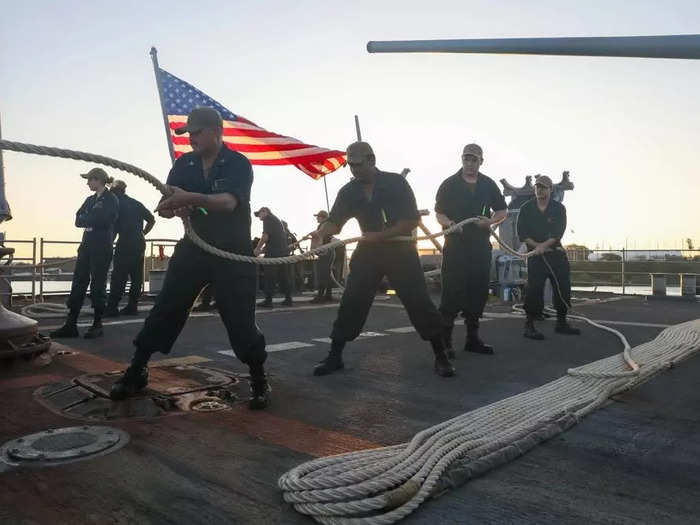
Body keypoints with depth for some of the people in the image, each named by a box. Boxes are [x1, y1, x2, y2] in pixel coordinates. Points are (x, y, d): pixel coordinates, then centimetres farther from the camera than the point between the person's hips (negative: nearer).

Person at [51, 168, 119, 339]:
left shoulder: (111, 199, -3)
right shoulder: (90, 199, 18)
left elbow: (102, 221, -16)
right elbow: (78, 220, 9)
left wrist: (85, 219, -2)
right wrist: (92, 219, -9)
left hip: (102, 248, -7)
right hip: (86, 245, 7)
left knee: (98, 285, -2)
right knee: (78, 283, 3)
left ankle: (97, 325, 7)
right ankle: (70, 325, 6)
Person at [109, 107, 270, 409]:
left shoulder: (238, 164, -10)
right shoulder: (184, 164, 6)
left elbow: (228, 202, -28)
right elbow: (165, 203, -1)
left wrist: (190, 198, -44)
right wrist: (172, 207, -26)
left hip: (232, 253, -4)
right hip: (193, 248, 5)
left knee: (240, 319, -5)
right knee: (165, 309, 2)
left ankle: (259, 381, 11)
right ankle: (136, 372, 14)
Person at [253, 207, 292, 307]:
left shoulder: (268, 219, -2)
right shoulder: (277, 220, 26)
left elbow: (265, 235, -14)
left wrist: (257, 249, -5)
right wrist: (263, 249, 24)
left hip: (273, 252, -8)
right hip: (283, 251, 9)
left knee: (269, 277, -5)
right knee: (283, 276, 10)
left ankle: (268, 300, -5)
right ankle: (288, 299, 11)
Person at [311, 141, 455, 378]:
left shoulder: (396, 183, -13)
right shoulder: (348, 192, -1)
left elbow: (412, 220, -16)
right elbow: (335, 221, -4)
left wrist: (380, 235, -23)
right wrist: (321, 232, -27)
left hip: (400, 250, -3)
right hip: (368, 250, 4)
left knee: (419, 303, -5)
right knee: (350, 303, 0)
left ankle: (441, 357, 7)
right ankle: (335, 356, 10)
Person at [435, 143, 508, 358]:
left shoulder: (489, 185, 11)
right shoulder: (449, 184, 2)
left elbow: (502, 211, 17)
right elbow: (439, 213, 2)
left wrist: (490, 221, -4)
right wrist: (449, 223, -20)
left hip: (481, 245, 4)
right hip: (455, 244, -4)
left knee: (478, 291, 6)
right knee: (452, 291, -10)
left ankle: (472, 338, 18)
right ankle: (444, 340, -5)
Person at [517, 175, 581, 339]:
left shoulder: (559, 208, 4)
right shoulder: (526, 208, 4)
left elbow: (559, 232, -7)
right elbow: (521, 233, -2)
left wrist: (544, 245, -20)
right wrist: (536, 245, -14)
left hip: (555, 253, 2)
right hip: (535, 254, -2)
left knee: (563, 287, 4)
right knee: (534, 289, -8)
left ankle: (561, 323, 19)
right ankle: (529, 325, -2)